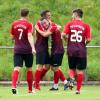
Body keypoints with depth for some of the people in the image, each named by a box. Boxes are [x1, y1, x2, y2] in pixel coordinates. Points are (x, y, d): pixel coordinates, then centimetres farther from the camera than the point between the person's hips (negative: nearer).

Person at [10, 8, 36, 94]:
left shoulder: (14, 24, 6)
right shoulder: (29, 24, -5)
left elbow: (12, 37, 14)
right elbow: (30, 36, -19)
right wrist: (33, 48, -28)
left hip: (17, 49, 2)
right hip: (27, 50, -2)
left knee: (17, 68, -7)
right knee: (29, 69, 12)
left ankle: (14, 86, -30)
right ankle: (30, 89, 19)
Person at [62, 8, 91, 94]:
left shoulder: (69, 24, 1)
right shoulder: (86, 26, -1)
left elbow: (63, 34, -11)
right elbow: (88, 39, -6)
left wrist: (66, 39, 10)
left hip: (71, 50, 1)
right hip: (81, 51, -1)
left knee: (72, 68, 17)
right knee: (80, 70, 7)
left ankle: (71, 78, -13)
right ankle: (78, 89, 5)